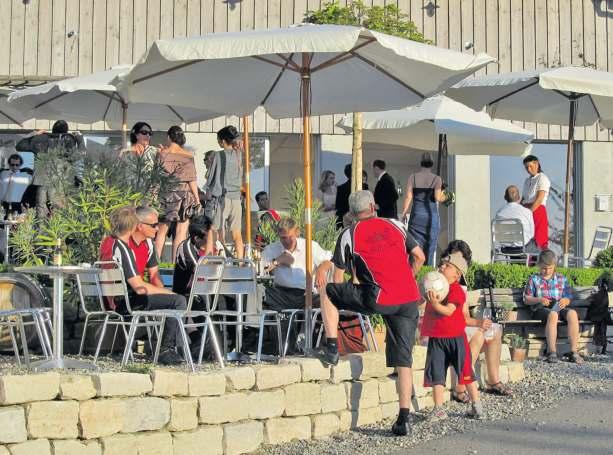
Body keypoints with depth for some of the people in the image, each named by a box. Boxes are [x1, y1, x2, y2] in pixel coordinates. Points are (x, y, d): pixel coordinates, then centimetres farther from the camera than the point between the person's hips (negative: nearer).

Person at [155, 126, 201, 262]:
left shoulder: (162, 154, -2)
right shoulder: (188, 156, -5)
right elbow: (192, 180, -5)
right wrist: (197, 199, 1)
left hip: (164, 193, 2)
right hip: (183, 194, -2)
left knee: (161, 231, 11)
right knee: (180, 233, 2)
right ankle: (175, 262, 0)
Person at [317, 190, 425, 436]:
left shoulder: (348, 235, 7)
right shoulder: (394, 226, 17)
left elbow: (338, 279, 10)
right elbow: (419, 257, 18)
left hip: (380, 299, -4)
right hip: (409, 300, 4)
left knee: (326, 291, 16)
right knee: (403, 360, 7)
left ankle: (332, 348, 13)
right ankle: (403, 419, 3)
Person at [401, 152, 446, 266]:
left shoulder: (413, 177, 2)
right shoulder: (436, 179, -1)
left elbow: (408, 197, -3)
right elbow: (437, 198, -9)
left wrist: (404, 213, 2)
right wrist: (443, 198, 13)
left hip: (416, 215, 1)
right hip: (431, 215, 0)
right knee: (430, 245, 6)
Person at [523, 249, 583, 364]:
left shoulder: (561, 279, 17)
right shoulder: (534, 279, 11)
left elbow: (568, 298, 16)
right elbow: (526, 299, 8)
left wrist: (565, 301, -8)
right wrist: (539, 300, -10)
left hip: (559, 308, 3)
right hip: (541, 310, -3)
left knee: (572, 313, -32)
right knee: (553, 314, -40)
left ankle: (573, 351, -32)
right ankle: (552, 352, -39)